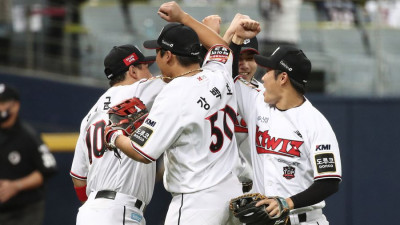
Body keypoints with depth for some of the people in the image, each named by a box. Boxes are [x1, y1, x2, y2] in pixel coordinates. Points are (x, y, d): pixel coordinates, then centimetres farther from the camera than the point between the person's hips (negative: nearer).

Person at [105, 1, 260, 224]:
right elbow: (221, 47, 30)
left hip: (197, 202, -8)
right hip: (231, 189, 8)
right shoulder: (219, 74, 3)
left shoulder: (173, 97, -17)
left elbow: (143, 152, -15)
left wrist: (115, 136, 4)